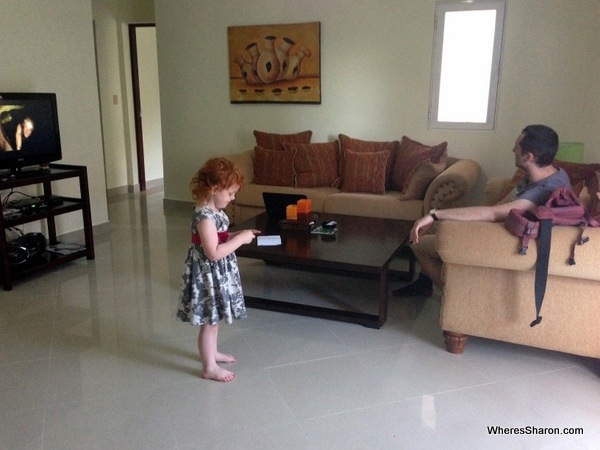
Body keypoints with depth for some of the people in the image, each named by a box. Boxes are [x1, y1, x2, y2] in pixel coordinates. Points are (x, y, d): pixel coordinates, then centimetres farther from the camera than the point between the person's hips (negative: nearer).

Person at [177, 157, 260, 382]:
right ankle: (209, 368, 18)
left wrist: (239, 235, 4)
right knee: (210, 321, 4)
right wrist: (241, 239, -23)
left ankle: (211, 352, 42)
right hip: (208, 274, -10)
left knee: (214, 319, 24)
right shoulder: (204, 216, -26)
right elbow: (213, 253, -29)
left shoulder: (213, 210, 5)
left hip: (218, 273, 10)